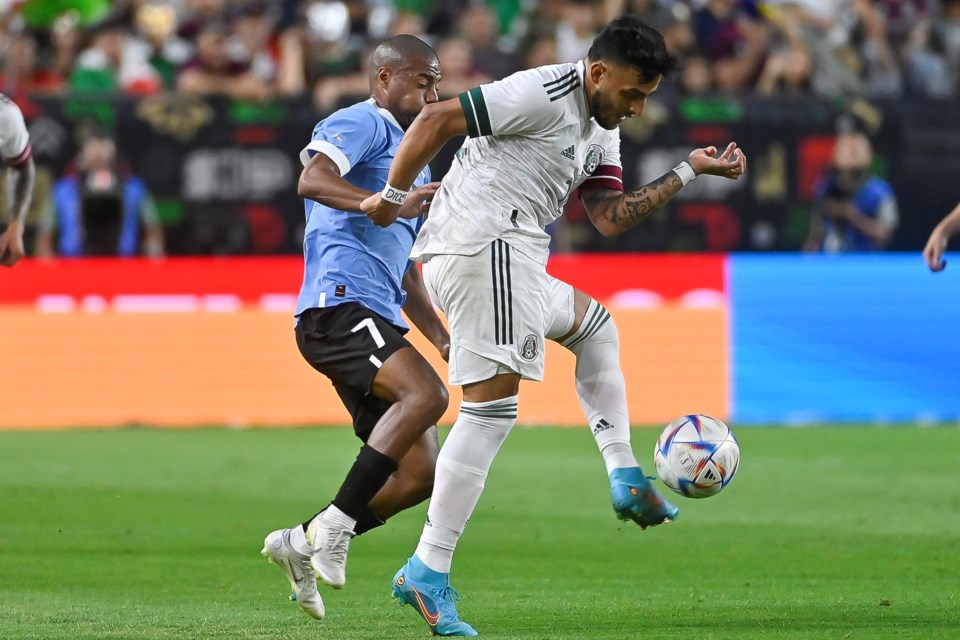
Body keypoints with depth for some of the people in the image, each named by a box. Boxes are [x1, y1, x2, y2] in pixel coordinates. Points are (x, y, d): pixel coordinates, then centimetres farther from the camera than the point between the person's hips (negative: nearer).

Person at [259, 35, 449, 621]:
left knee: (421, 474, 0)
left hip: (375, 321, 9)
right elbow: (313, 180, -20)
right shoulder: (361, 124, 1)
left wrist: (443, 337, 24)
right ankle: (333, 526, -27)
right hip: (339, 303, -9)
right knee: (426, 394, -31)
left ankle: (303, 542, 10)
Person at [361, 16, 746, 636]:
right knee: (492, 405, -13)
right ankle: (428, 572, -17)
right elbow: (436, 119, -13)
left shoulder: (602, 131, 20)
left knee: (594, 324, 28)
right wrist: (393, 196, -5)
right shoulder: (546, 93, -10)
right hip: (484, 242, -11)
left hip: (507, 263, 11)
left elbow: (610, 215, 13)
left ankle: (625, 478, 21)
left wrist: (688, 172, 8)